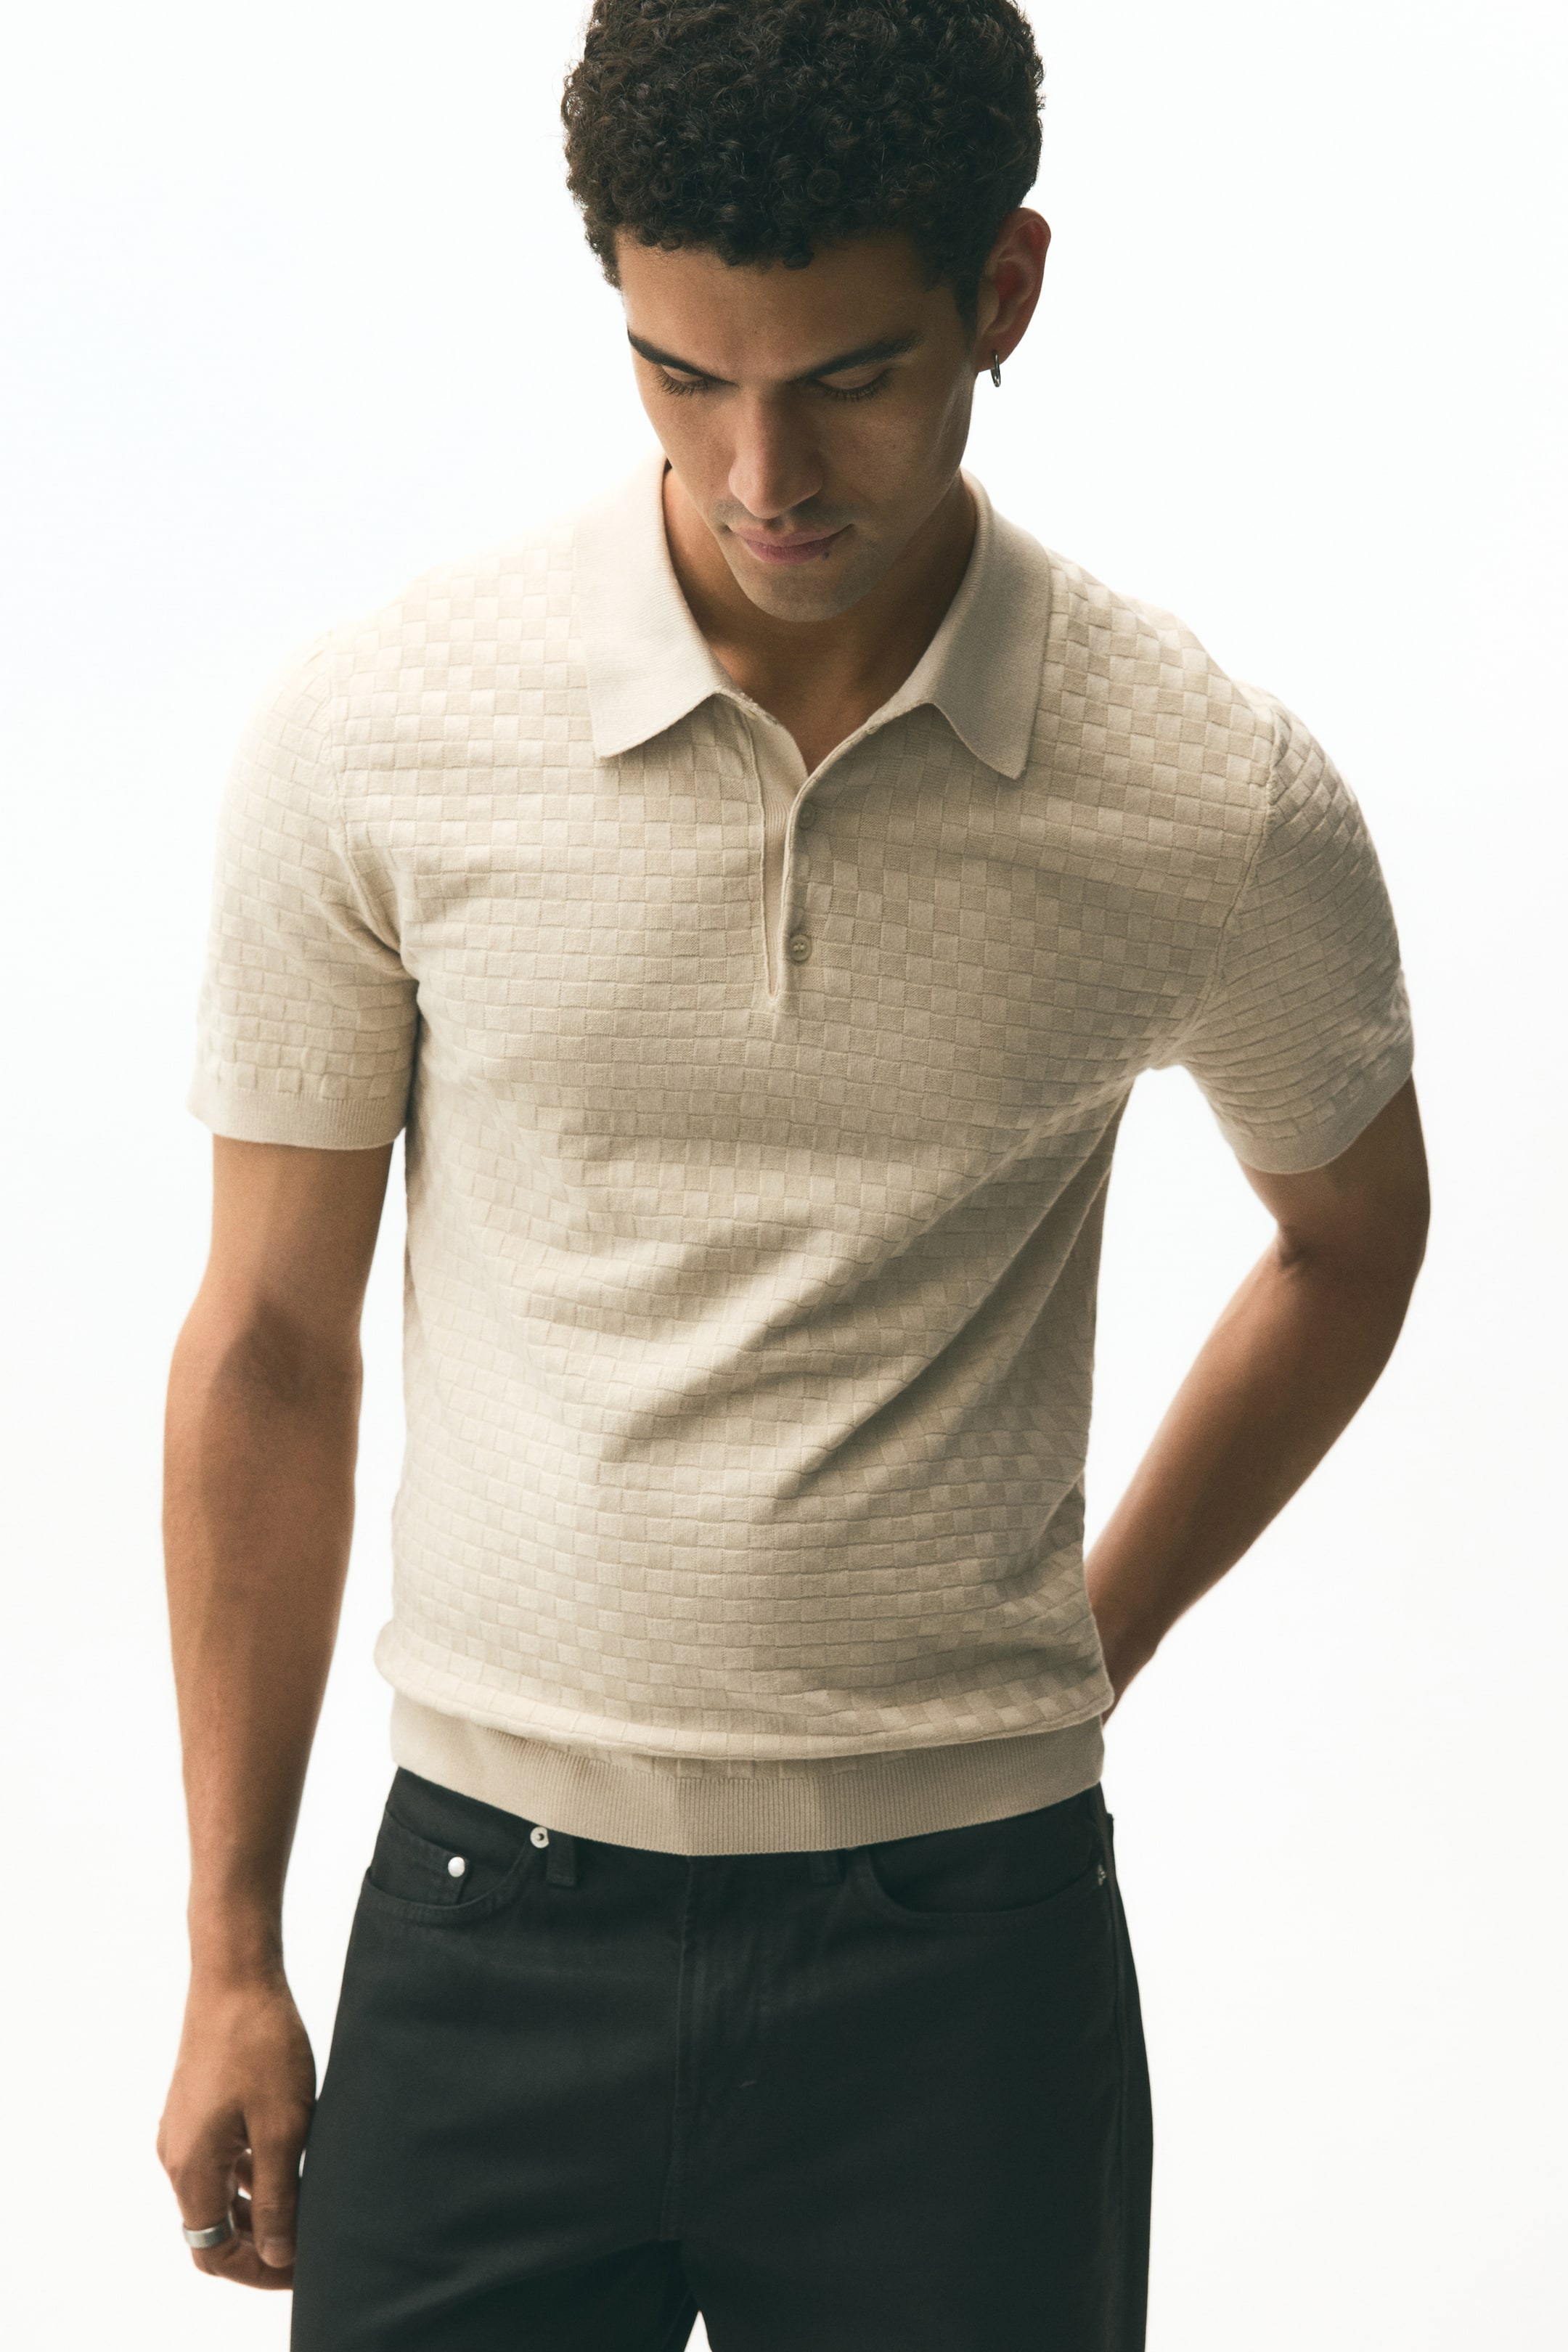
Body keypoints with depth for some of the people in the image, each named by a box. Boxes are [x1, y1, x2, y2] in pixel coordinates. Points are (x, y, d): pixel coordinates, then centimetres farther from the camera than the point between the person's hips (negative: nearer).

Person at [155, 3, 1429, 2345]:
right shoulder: (372, 743, -5)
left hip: (966, 1946, 0)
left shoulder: (1221, 806, -5)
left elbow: (1354, 1234, 15)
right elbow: (270, 1348, 3)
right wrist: (233, 1958, 6)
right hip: (492, 1918, 0)